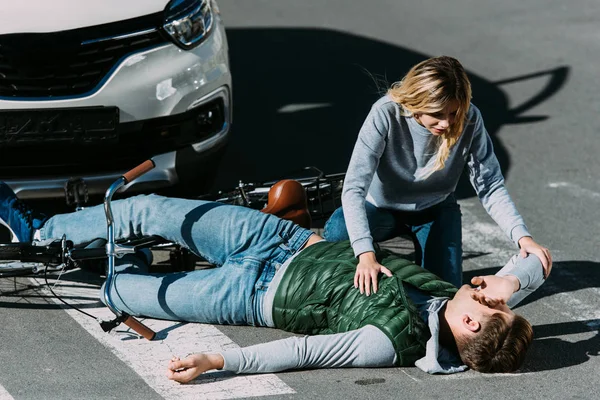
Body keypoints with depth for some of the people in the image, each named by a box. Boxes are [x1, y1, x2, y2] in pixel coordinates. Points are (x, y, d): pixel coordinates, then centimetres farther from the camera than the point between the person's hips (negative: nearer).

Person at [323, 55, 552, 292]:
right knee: (338, 231, -31)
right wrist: (365, 255, -51)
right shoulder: (386, 113, -33)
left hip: (436, 210, 2)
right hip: (384, 207, -2)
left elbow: (490, 186, -18)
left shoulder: (470, 119, -26)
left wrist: (522, 236, -35)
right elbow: (354, 187, -38)